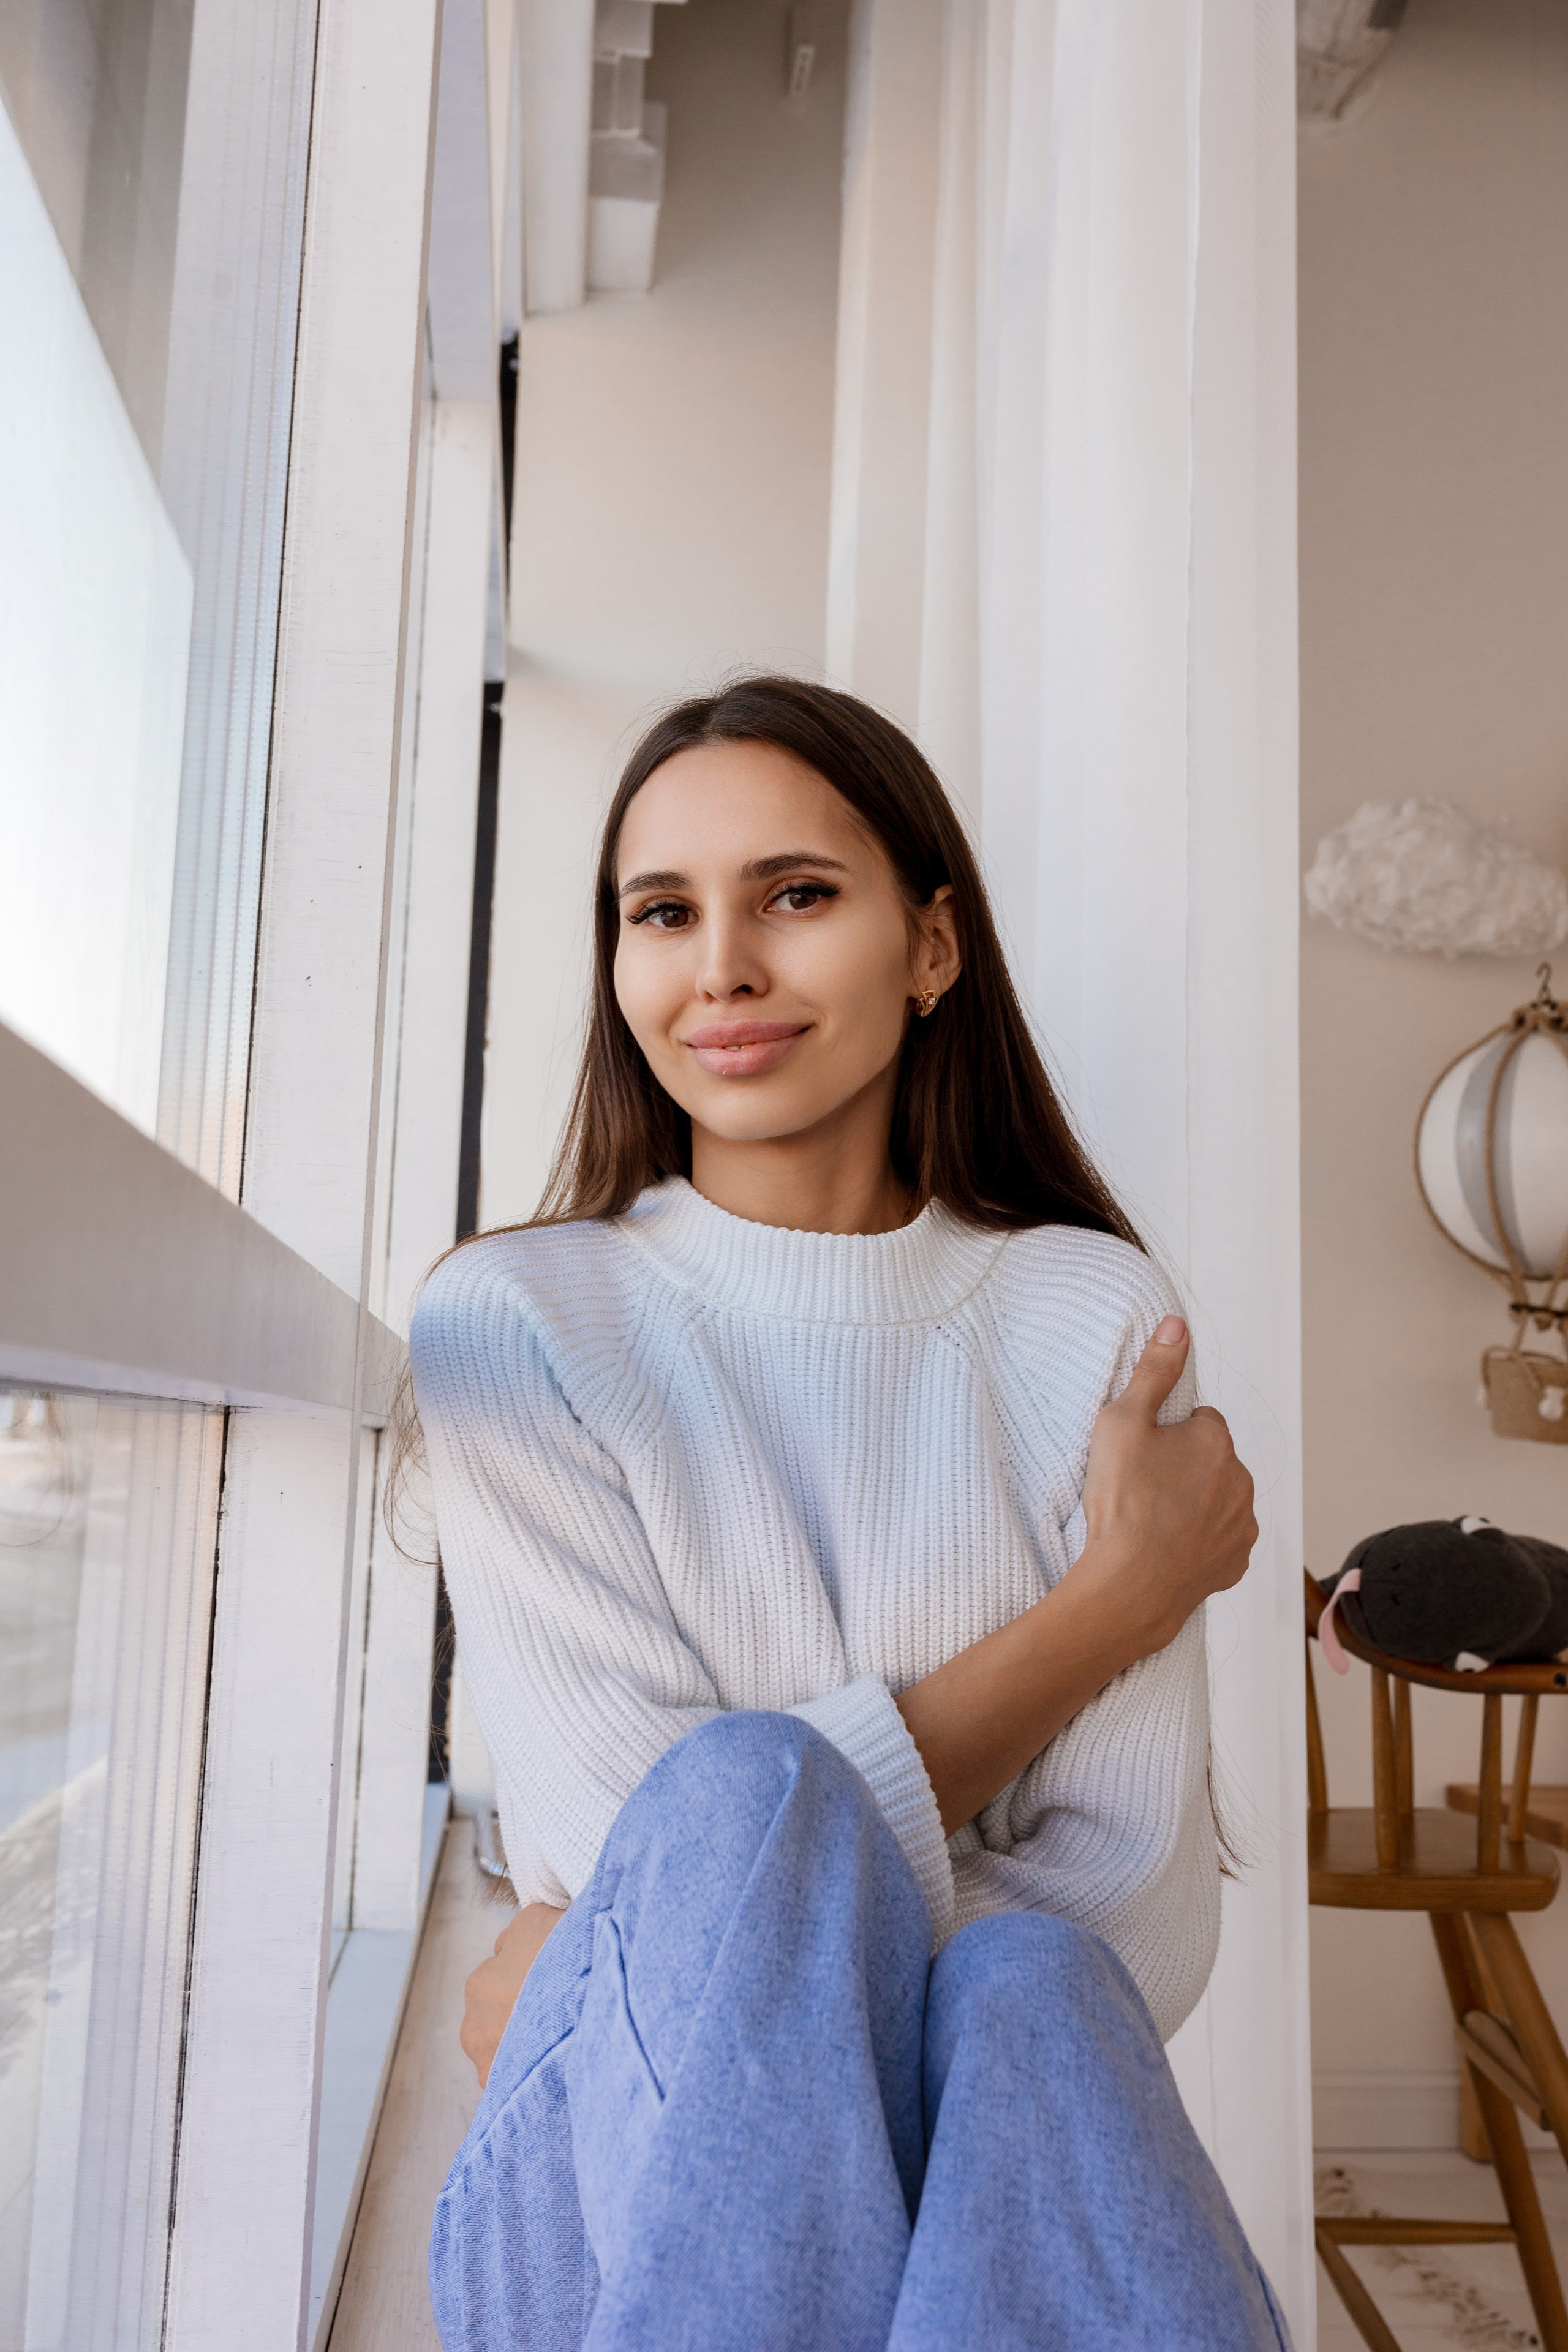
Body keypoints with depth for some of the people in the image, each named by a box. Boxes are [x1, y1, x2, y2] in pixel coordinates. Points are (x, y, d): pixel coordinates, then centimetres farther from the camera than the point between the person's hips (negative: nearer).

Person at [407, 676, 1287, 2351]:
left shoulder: (1095, 1320, 0)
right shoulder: (511, 1321, -4)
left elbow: (1142, 1927, -7)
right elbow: (666, 1838, -13)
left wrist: (646, 1973, -14)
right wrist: (1117, 1600, -10)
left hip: (998, 2123, 0)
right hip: (622, 2185, 0)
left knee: (1025, 1986, -34)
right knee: (742, 1800, -31)